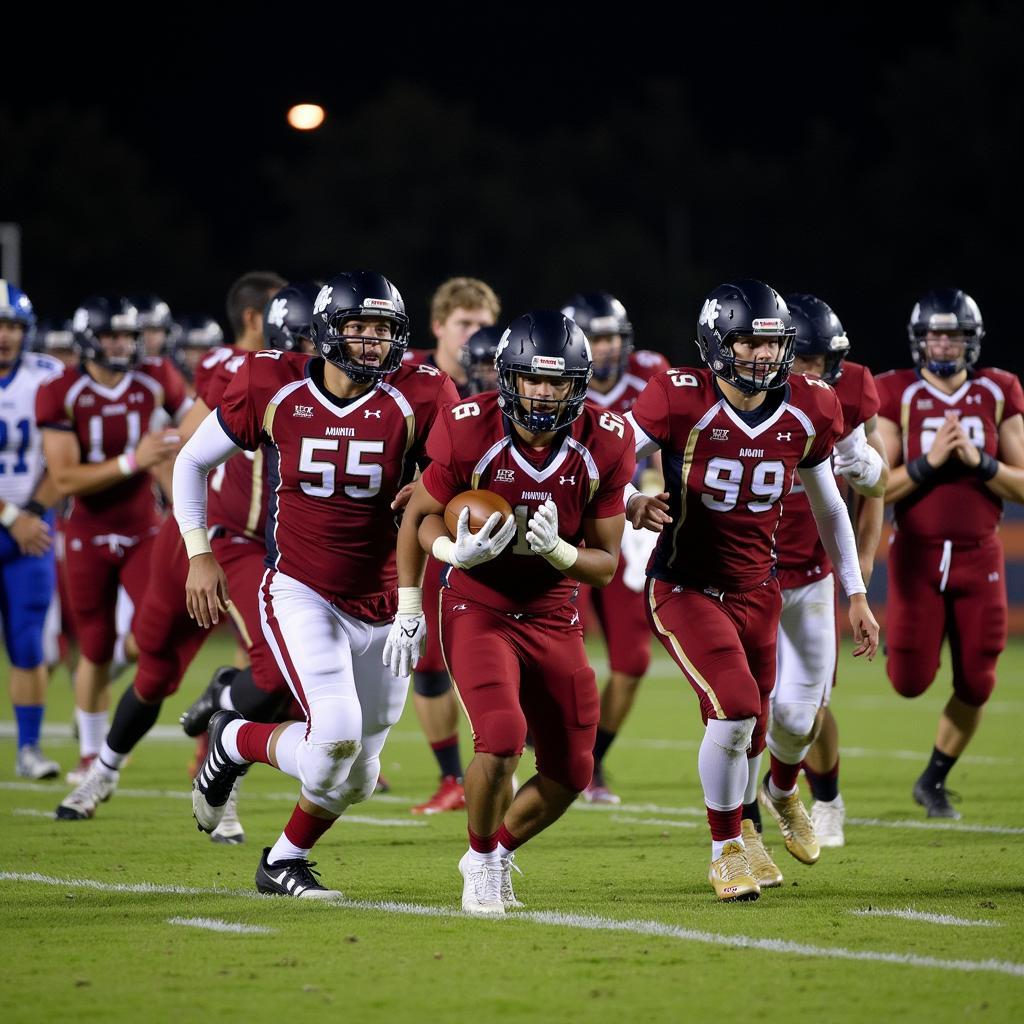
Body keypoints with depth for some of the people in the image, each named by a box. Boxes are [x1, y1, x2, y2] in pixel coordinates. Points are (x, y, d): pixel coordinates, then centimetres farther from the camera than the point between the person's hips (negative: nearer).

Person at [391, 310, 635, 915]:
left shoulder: (604, 446, -13)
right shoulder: (470, 432, -19)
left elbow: (605, 565, -6)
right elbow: (420, 516, -2)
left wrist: (556, 550, -25)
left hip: (554, 618, 4)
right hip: (477, 609, -4)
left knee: (570, 774, 5)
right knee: (502, 737, -25)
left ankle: (499, 850, 34)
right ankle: (482, 863, 1)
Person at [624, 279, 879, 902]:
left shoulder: (805, 413, -3)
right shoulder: (683, 402, -17)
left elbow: (829, 508, 11)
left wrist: (857, 596, 14)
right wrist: (633, 505, -31)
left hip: (756, 588, 4)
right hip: (685, 588, -4)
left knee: (750, 732, 10)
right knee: (736, 710, -21)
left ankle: (779, 793, 50)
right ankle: (727, 852, 1)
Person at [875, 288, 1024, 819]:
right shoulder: (897, 396, -5)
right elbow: (877, 489, -7)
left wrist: (978, 461, -16)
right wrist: (928, 462, -21)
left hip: (978, 556, 2)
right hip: (917, 555, -2)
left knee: (974, 686, 2)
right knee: (911, 681, -5)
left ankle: (933, 780, 23)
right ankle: (902, 645, 32)